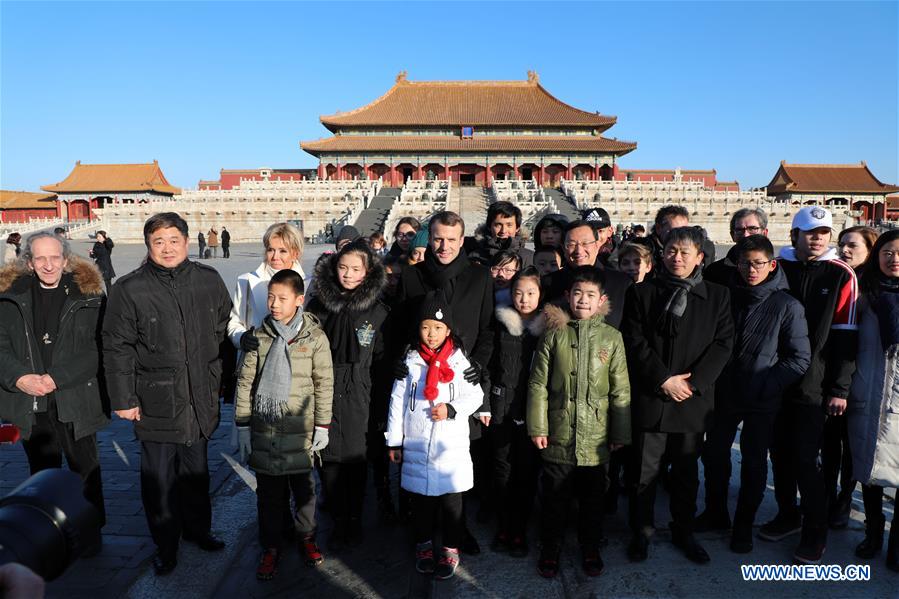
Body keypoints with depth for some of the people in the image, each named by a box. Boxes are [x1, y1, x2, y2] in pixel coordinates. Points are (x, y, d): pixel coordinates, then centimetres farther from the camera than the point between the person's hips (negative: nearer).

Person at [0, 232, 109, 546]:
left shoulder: (88, 295, -5)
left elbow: (96, 349, -10)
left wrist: (56, 378, -18)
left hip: (75, 400, -2)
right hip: (30, 403, 3)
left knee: (85, 469, 10)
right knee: (42, 472, 17)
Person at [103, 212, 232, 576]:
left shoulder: (208, 280, 0)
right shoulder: (129, 289, -8)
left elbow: (224, 333, 9)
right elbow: (117, 349, -5)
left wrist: (221, 381, 11)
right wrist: (123, 399, -5)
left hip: (200, 398, 3)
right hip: (156, 402, -2)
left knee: (196, 470, 19)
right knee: (159, 477, 9)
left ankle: (197, 528, 40)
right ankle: (166, 545, 29)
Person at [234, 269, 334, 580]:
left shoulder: (315, 337, -7)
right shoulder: (259, 336, -1)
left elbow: (324, 384, -3)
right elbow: (245, 382, 3)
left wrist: (322, 426, -2)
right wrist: (242, 425, 3)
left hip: (300, 429, -1)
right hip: (264, 429, 2)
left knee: (304, 487, 13)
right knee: (269, 491, 11)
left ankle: (306, 535, 36)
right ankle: (271, 546, 29)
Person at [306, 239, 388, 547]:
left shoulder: (377, 309, -1)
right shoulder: (318, 304, 1)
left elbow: (382, 357, 4)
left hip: (358, 395, -1)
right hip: (323, 392, 1)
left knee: (355, 457, 5)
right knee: (328, 457, 5)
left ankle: (355, 519, 26)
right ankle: (339, 519, 23)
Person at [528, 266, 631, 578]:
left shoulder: (612, 337, -1)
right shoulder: (554, 335, -2)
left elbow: (621, 391, 2)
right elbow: (538, 385, -1)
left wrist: (620, 433, 2)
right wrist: (537, 428, -4)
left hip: (596, 438, 1)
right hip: (558, 435, 0)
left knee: (593, 496, 15)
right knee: (555, 496, 12)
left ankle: (590, 548, 36)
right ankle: (550, 548, 32)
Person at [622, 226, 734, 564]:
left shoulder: (717, 296, 6)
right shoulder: (642, 293, 2)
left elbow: (723, 343, -1)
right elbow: (634, 342, -4)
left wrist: (694, 382, -12)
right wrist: (664, 379, -13)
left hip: (693, 399, 2)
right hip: (650, 397, -1)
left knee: (686, 471, 15)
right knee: (645, 471, 7)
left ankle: (683, 531, 33)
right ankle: (641, 532, 24)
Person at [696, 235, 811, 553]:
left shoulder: (787, 306, -10)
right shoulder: (727, 296, -1)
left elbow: (800, 358, -8)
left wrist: (766, 386, -15)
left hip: (762, 400, -3)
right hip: (724, 394, 3)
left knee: (754, 462, 10)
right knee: (714, 453, 13)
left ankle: (744, 525, 28)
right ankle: (715, 513, 33)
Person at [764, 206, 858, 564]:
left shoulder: (841, 275, -3)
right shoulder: (777, 268, 3)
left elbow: (845, 336, -5)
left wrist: (840, 389, -7)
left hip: (814, 386, -3)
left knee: (805, 459, -1)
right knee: (780, 453, 13)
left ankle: (815, 532, 18)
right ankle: (787, 516, 32)